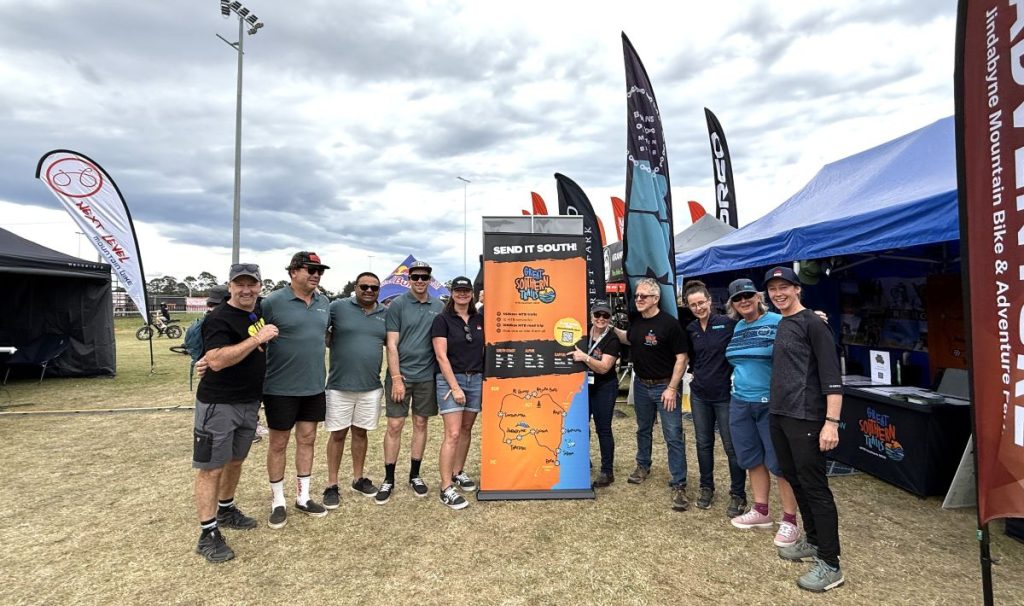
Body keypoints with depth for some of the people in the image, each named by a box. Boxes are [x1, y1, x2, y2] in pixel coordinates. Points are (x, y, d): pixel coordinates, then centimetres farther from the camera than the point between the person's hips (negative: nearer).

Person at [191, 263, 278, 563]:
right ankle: (209, 535, 10)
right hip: (218, 405, -8)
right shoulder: (218, 318, -16)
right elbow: (216, 361, -29)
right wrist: (257, 339, -29)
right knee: (212, 468, 1)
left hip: (250, 403, 8)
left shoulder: (259, 312, 7)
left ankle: (226, 510, 38)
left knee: (235, 461, 20)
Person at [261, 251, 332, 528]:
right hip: (281, 388, -5)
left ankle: (303, 497, 29)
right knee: (278, 443, 9)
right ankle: (278, 502, 26)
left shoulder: (324, 303, 6)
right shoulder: (273, 301, -12)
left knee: (307, 440, 14)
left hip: (314, 386, 5)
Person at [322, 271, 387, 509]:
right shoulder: (338, 307, -5)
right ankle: (332, 485, 20)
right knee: (338, 434, 7)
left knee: (360, 432, 15)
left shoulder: (386, 313, 5)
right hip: (339, 385, -3)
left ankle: (358, 478, 30)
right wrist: (335, 345, -12)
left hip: (371, 386, 3)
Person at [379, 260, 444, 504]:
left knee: (421, 424, 11)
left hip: (427, 376, 3)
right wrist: (396, 378, -12)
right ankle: (389, 479, 16)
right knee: (394, 426, 2)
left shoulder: (439, 307, 5)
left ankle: (415, 475, 25)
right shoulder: (397, 305, -4)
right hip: (400, 374, -3)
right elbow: (392, 345, -7)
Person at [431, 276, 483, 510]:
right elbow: (441, 356, -10)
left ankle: (458, 472, 31)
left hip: (476, 379, 5)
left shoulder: (480, 319, 8)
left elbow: (485, 349, 14)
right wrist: (455, 386, -15)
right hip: (450, 379, -5)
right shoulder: (442, 320, -5)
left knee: (466, 430, 14)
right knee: (452, 434, -8)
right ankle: (446, 488, -2)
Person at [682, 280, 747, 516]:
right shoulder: (690, 330, 5)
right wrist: (697, 373, 8)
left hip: (726, 394, -4)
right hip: (699, 394, 5)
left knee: (732, 446, 4)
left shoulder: (728, 324, -11)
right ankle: (706, 487, 30)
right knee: (703, 443, 13)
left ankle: (738, 494, 20)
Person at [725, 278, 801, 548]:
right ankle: (761, 511, 30)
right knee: (752, 459, 15)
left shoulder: (778, 322, -10)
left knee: (779, 462, 2)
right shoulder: (737, 328, 10)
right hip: (740, 403, 7)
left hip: (772, 403, -6)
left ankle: (789, 521, 16)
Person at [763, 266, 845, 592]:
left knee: (814, 487, -2)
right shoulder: (780, 325, 14)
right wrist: (778, 408, 13)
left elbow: (831, 375, -15)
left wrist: (831, 421, -21)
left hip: (805, 419, -8)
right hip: (778, 416, 8)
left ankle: (830, 564, 8)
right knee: (794, 480, 16)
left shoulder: (812, 323, -9)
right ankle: (813, 541, 32)